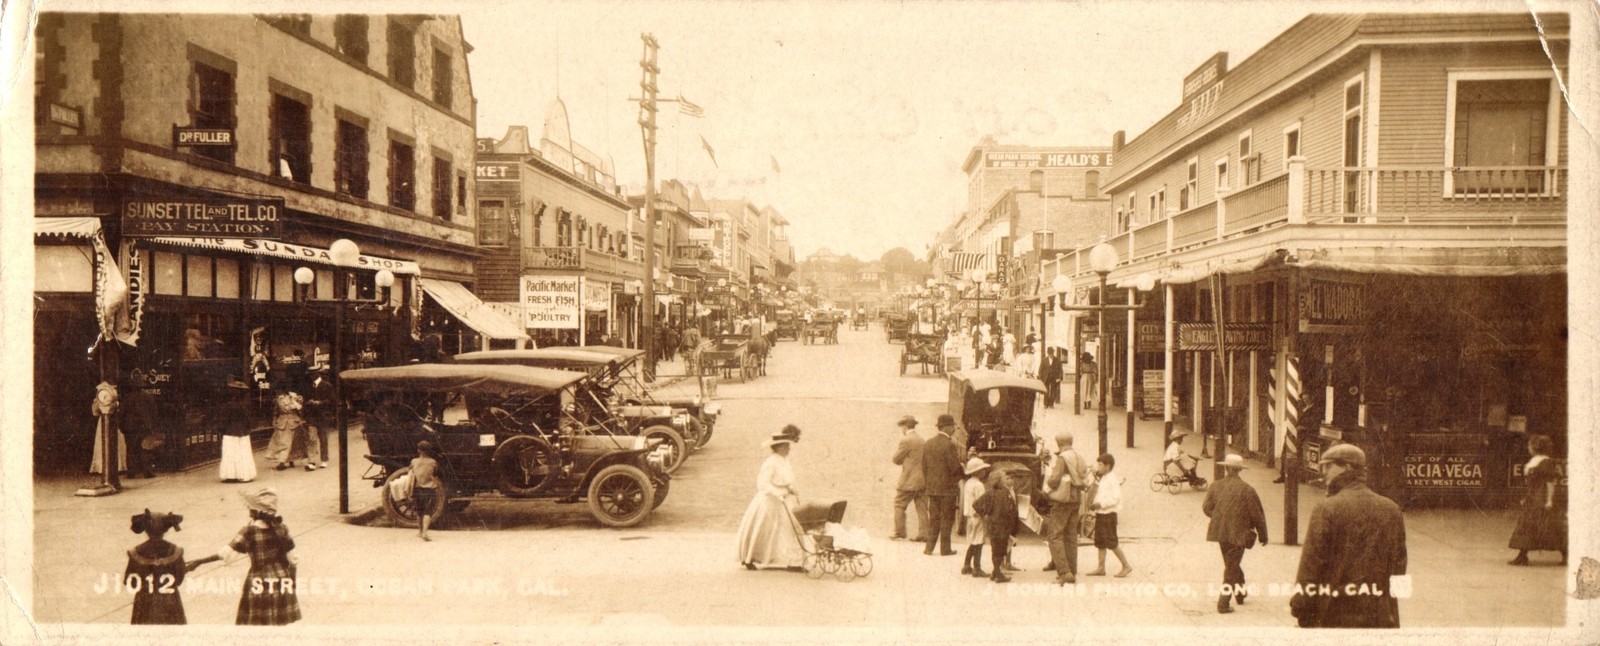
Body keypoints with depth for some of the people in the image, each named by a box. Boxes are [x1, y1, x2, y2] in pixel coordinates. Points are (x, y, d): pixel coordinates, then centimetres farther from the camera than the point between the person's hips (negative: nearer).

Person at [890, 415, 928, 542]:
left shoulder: (906, 441, -13)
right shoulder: (921, 440, 12)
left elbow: (897, 460, -7)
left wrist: (897, 448, 10)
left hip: (909, 481, -7)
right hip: (923, 480, 7)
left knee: (899, 505, 5)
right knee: (922, 508, 6)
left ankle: (899, 532, 7)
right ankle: (923, 534, 3)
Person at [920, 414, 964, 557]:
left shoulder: (927, 443, 5)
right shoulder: (950, 445, -16)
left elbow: (924, 466, 9)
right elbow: (955, 467, -18)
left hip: (932, 487, 6)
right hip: (947, 487, -6)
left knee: (933, 517, 13)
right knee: (947, 518, 3)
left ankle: (929, 547, 12)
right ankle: (945, 548, 7)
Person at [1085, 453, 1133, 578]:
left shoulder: (1112, 479, -13)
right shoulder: (1102, 479, 15)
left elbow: (1116, 498, -22)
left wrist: (1100, 504, -24)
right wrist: (1094, 505, 9)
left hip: (1108, 514, -10)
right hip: (1100, 514, 10)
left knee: (1112, 542, -7)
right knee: (1100, 542, 9)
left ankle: (1126, 566, 2)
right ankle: (1101, 568, 12)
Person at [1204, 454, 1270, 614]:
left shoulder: (1216, 486, -3)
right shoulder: (1247, 489, -12)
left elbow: (1206, 508, 1)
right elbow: (1257, 515, -8)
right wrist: (1263, 534, 5)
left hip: (1220, 533, 4)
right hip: (1238, 534, -4)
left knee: (1232, 564, 23)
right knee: (1232, 567, 4)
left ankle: (1240, 594, 38)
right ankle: (1223, 603, 1)